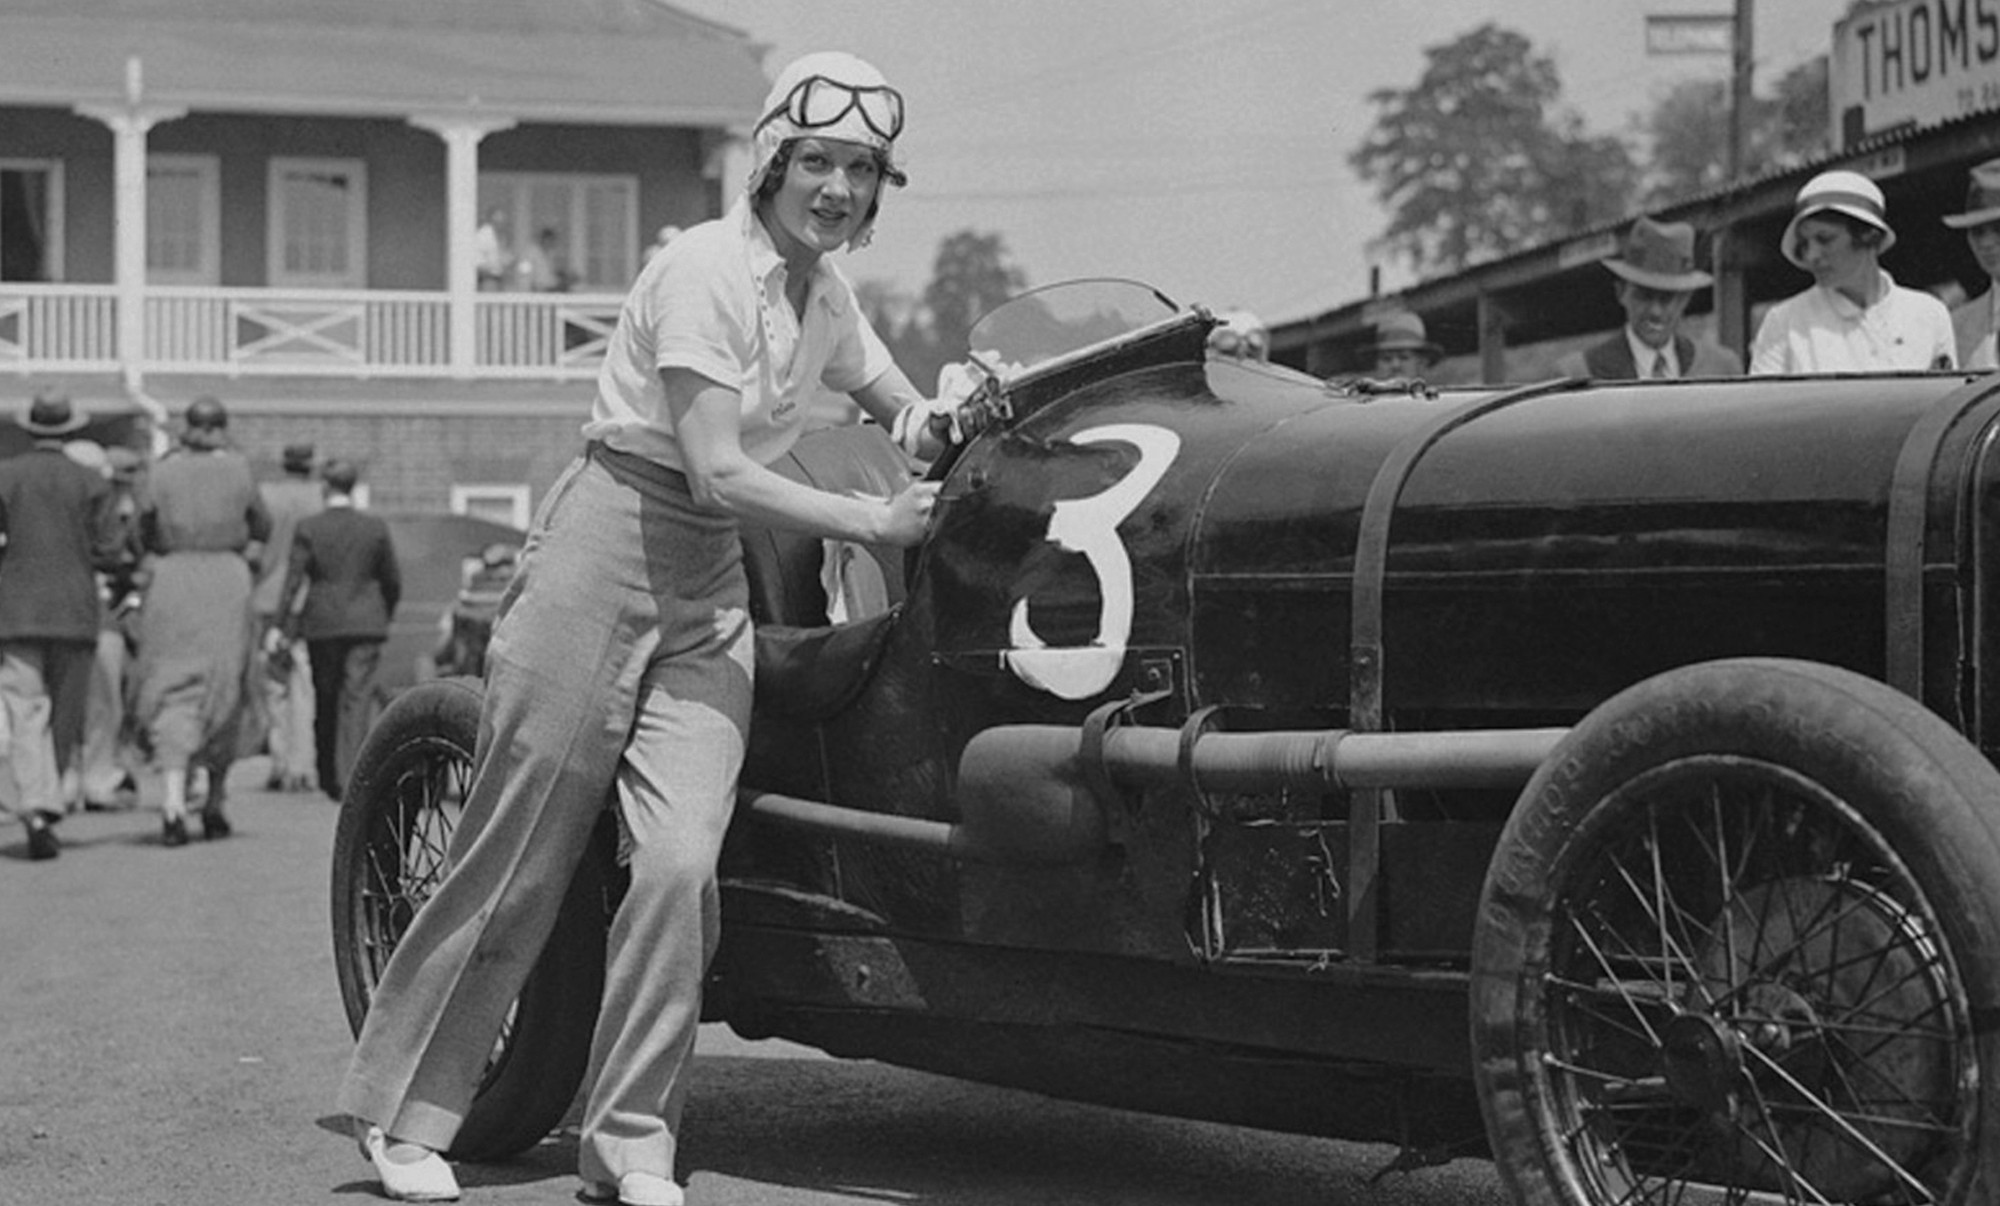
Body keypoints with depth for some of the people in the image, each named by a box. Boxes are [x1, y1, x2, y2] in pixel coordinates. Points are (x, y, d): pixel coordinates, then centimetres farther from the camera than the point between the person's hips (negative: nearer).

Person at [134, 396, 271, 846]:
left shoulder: (163, 471, 1)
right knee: (223, 695, 12)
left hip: (171, 581, 0)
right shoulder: (238, 469, 1)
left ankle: (173, 798, -19)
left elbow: (144, 534, 5)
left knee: (172, 693, 0)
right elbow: (262, 528, 9)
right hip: (227, 582, 0)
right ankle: (214, 803, 18)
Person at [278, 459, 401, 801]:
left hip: (322, 625, 0)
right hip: (365, 625, 0)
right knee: (357, 702, -3)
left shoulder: (308, 528, -4)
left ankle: (328, 777, 22)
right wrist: (383, 616, 24)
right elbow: (393, 581, 8)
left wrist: (286, 628, -5)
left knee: (325, 702, 13)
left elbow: (293, 580, -8)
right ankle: (350, 777, -14)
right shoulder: (376, 528, 1)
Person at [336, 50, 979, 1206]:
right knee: (521, 852, -2)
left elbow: (901, 403, 28)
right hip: (607, 542, -6)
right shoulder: (706, 266, -13)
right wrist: (872, 521, -13)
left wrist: (932, 417, 5)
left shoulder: (825, 292, 10)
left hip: (711, 588, 6)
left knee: (682, 864, -8)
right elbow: (718, 472, -18)